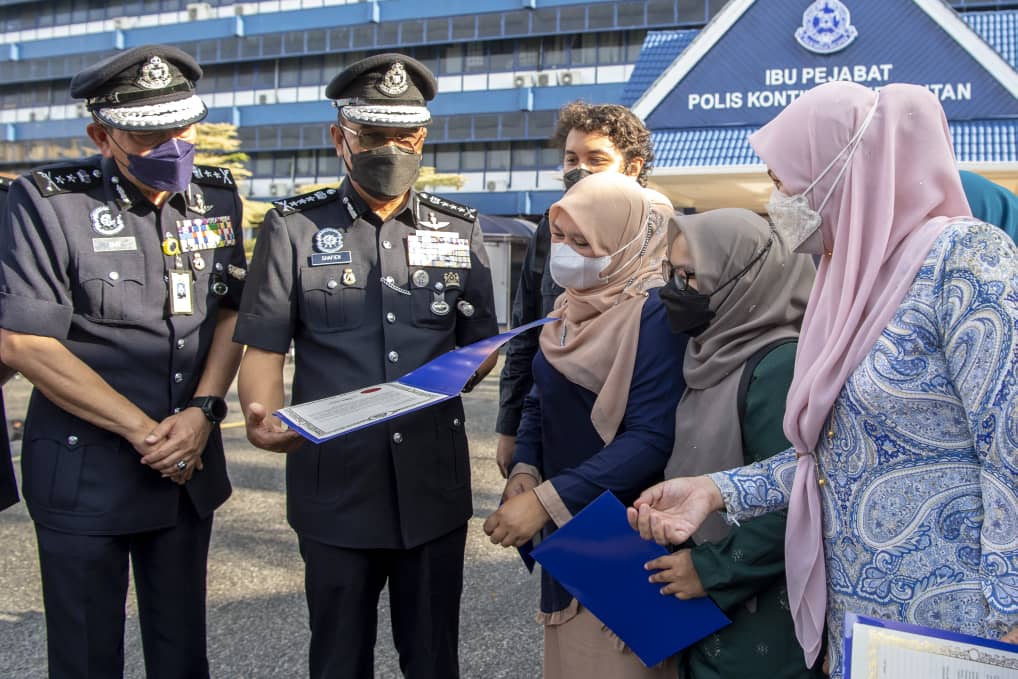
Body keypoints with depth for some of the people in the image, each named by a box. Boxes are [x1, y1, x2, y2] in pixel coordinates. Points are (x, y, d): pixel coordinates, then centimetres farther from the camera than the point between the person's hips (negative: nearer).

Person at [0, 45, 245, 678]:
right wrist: (143, 430, -15)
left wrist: (203, 412, -9)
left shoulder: (217, 195, 3)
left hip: (190, 463, 4)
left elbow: (234, 310, 7)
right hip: (84, 474, -4)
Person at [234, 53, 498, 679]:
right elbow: (265, 347, -1)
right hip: (335, 486, -1)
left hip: (435, 481, 2)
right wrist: (265, 419, -21)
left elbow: (482, 343, 11)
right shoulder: (294, 227, 1)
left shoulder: (459, 229, 7)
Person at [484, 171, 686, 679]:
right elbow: (541, 399, 14)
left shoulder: (655, 312, -19)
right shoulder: (575, 304, 7)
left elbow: (652, 436, -25)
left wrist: (547, 500, -26)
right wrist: (524, 470, -5)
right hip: (567, 529, 8)